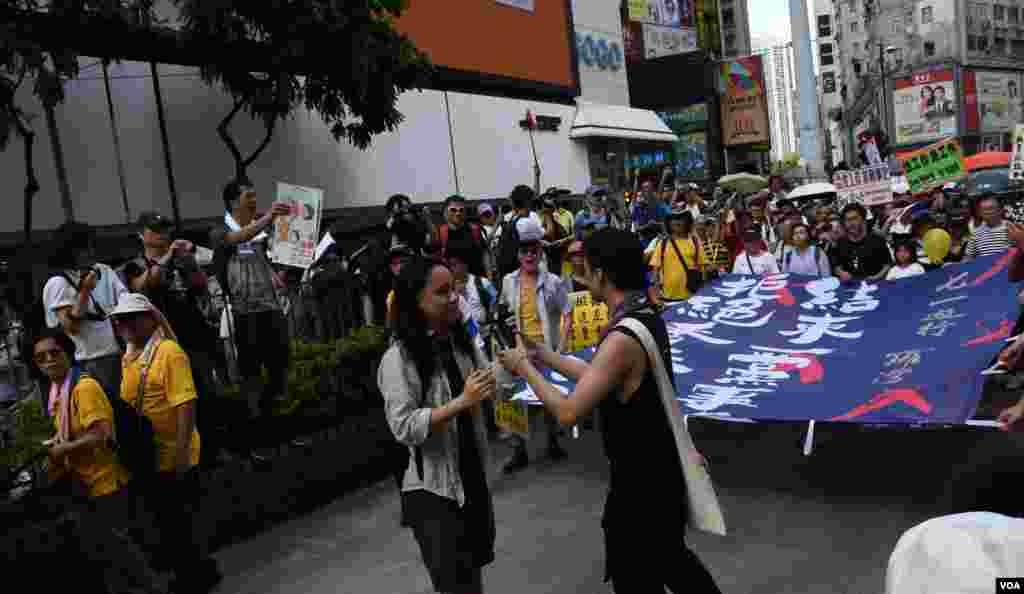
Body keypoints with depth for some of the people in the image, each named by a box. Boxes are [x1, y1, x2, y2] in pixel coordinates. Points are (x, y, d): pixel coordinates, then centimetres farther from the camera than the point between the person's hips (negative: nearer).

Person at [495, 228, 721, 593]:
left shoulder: (622, 339, -29)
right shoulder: (648, 317, 0)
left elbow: (568, 413, -24)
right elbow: (601, 378, 10)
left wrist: (524, 367, -12)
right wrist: (544, 355, 11)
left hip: (639, 479, -9)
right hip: (660, 467, 9)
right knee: (670, 559, 29)